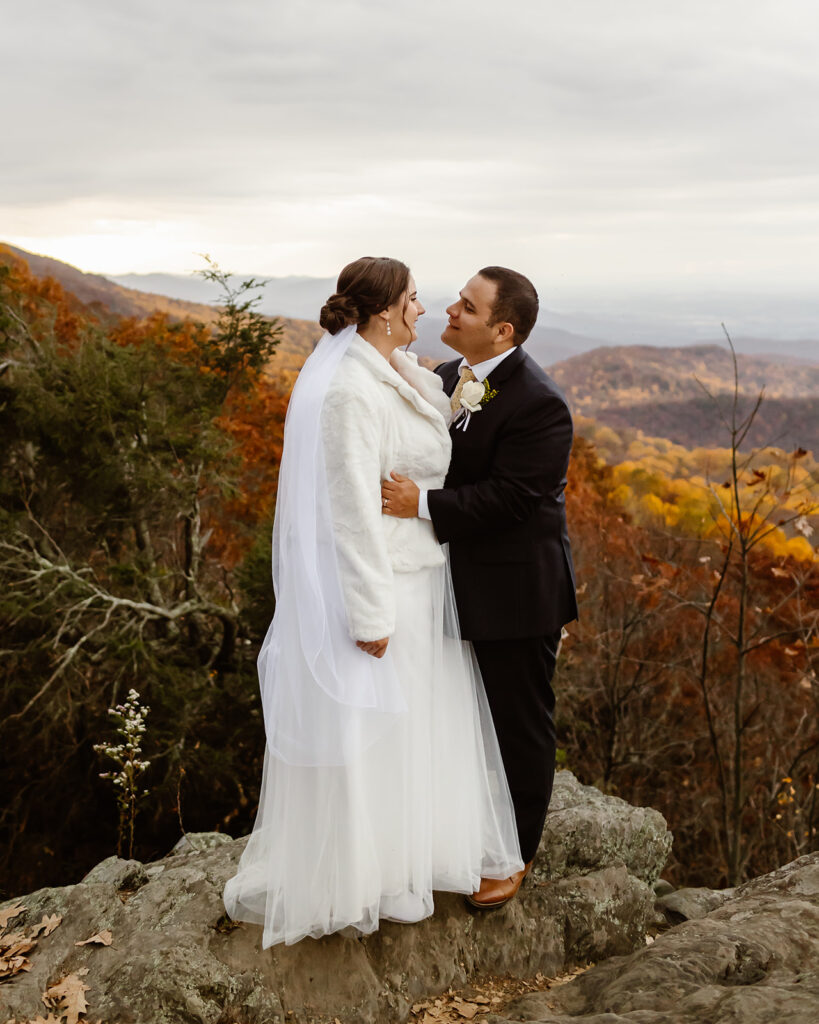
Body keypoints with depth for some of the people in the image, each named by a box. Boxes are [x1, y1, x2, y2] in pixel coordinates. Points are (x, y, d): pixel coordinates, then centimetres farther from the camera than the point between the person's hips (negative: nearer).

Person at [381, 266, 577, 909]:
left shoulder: (539, 404, -20)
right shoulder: (446, 379, 5)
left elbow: (510, 497, -25)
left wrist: (423, 505, -28)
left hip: (518, 594, -7)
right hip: (463, 585, 8)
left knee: (520, 724, 10)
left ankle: (517, 852, 29)